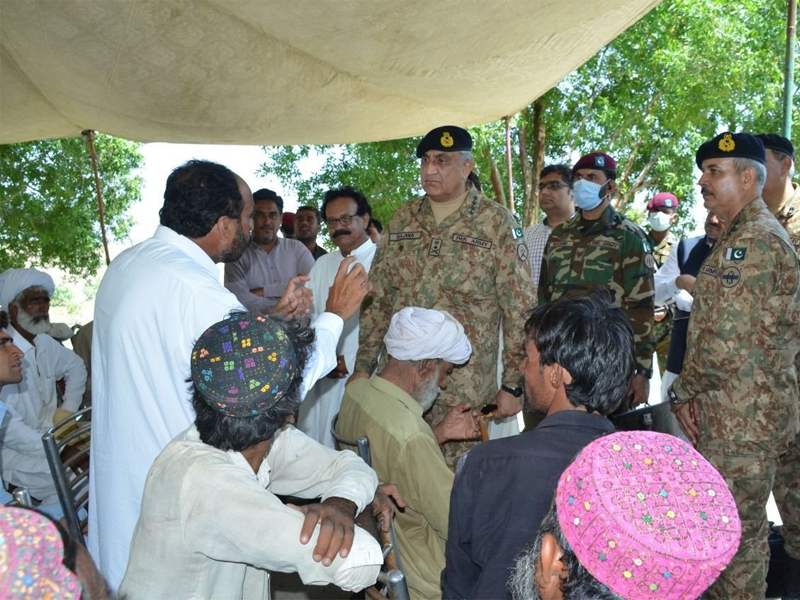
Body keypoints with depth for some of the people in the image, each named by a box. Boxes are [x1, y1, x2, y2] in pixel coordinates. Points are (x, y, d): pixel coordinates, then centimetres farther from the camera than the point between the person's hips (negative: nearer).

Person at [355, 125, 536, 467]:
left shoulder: (497, 224, -5)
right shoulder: (401, 221, 8)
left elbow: (520, 310, -6)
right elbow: (377, 300, 11)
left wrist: (513, 384, -7)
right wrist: (363, 365, 7)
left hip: (465, 389, -4)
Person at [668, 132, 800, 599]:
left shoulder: (753, 242, -19)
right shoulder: (748, 235, 15)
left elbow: (725, 343, -26)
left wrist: (682, 391, -10)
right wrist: (696, 393, 9)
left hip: (741, 419, -10)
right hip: (734, 414, 10)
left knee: (736, 533, 3)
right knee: (741, 526, 21)